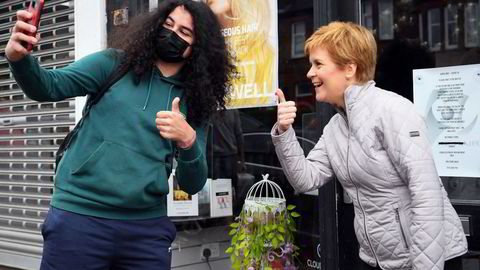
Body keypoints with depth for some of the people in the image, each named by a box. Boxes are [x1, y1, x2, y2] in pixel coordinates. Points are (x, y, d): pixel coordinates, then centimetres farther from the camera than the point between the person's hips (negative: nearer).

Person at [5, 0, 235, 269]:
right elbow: (49, 86, -5)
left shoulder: (195, 103, 8)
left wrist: (188, 141, -15)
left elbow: (192, 185, 4)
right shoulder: (115, 64, 5)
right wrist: (19, 58, -25)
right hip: (79, 216, -2)